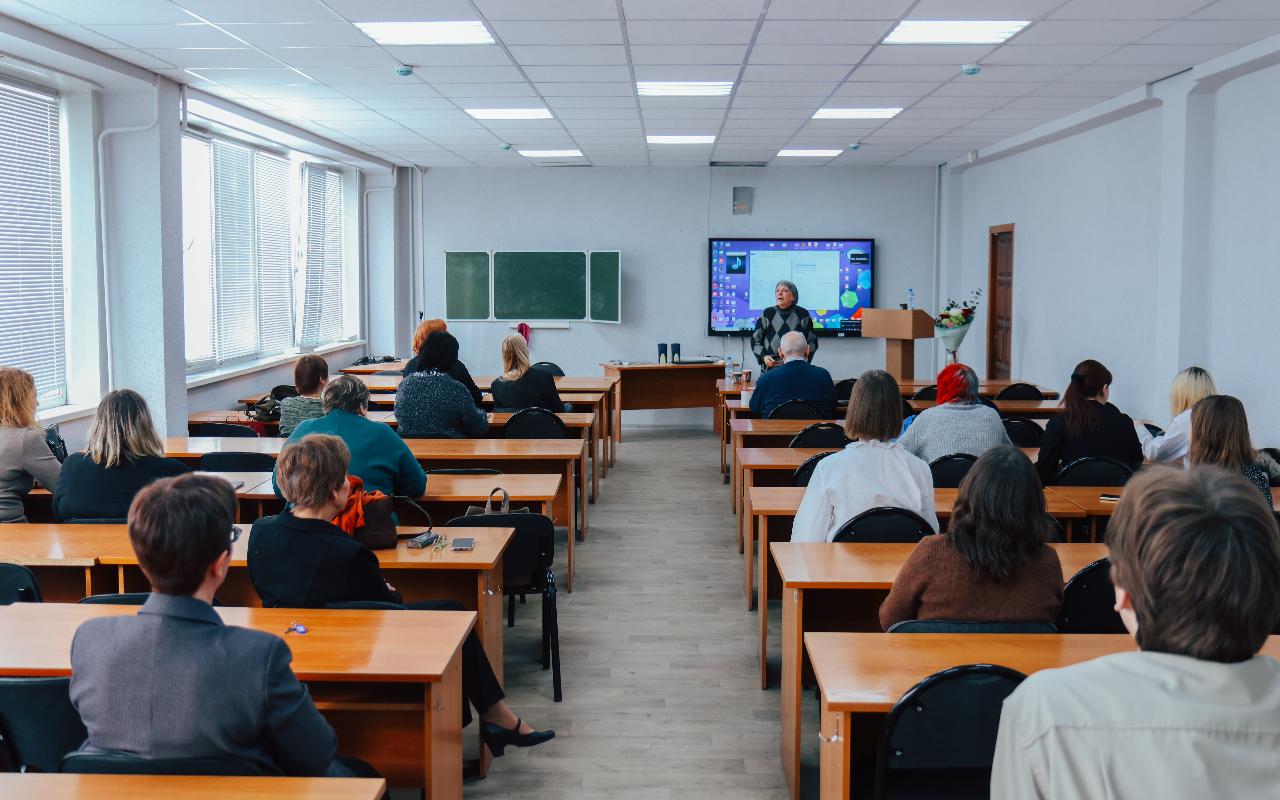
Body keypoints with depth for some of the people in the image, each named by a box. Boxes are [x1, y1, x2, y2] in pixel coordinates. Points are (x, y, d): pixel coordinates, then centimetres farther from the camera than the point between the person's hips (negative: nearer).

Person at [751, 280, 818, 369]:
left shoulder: (802, 314, 4)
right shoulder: (767, 314, 5)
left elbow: (812, 342, 9)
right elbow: (755, 341, 9)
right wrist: (763, 356, -9)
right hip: (770, 368, 1)